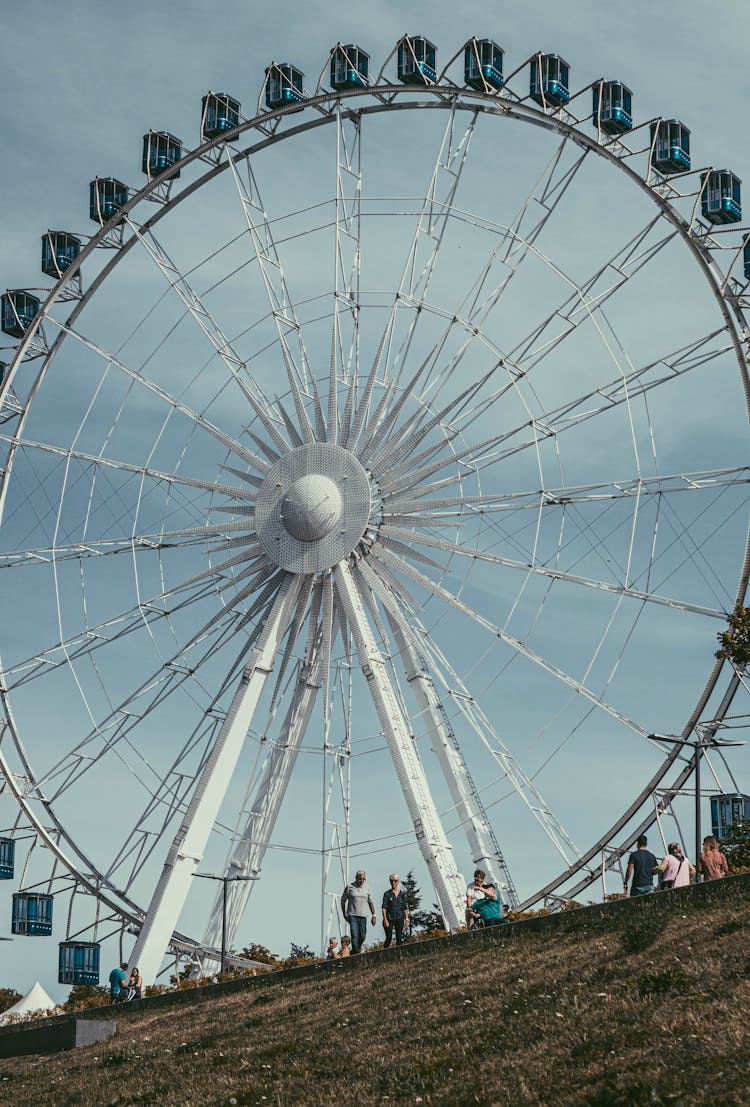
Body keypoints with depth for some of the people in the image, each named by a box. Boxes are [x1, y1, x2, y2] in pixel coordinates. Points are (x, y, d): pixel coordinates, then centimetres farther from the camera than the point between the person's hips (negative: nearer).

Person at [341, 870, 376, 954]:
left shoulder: (366, 888, 9)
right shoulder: (349, 887, -1)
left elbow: (370, 902, 16)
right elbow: (343, 900, 8)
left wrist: (373, 915, 9)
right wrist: (344, 914, 7)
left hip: (363, 916, 4)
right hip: (352, 915, -4)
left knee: (362, 937, 3)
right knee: (355, 936, -14)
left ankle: (354, 952, 21)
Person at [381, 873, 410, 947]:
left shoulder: (402, 894, 8)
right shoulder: (387, 894, 1)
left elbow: (405, 908, 10)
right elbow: (384, 908, -4)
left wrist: (406, 919, 3)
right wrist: (385, 919, -13)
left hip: (399, 919, 3)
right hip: (390, 919, -3)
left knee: (399, 939, 1)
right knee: (389, 938, -7)